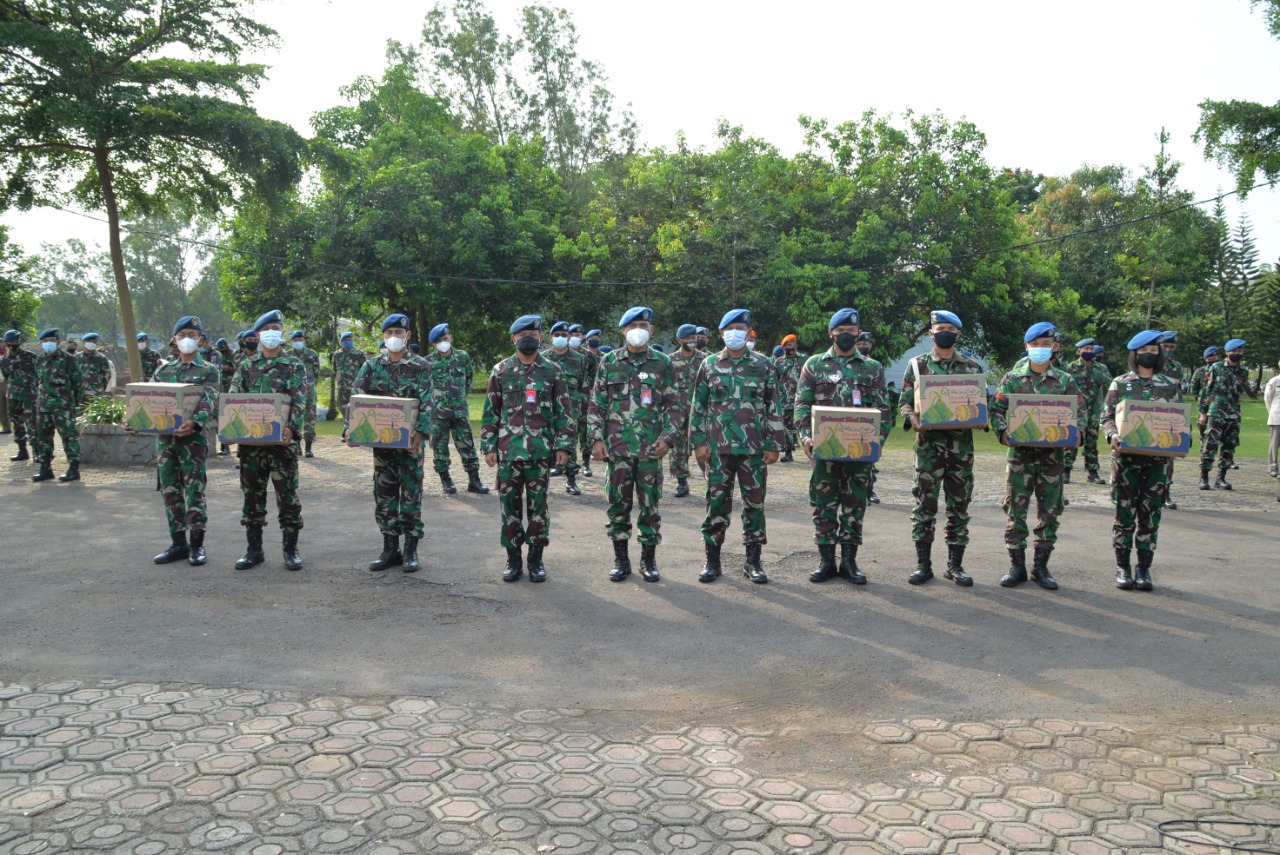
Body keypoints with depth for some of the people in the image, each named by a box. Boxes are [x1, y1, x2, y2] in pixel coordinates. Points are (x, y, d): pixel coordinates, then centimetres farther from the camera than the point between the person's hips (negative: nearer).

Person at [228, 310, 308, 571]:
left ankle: (291, 549, 10)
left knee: (287, 495, 1)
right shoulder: (246, 367, 11)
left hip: (282, 441, -3)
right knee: (252, 495, 8)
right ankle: (254, 549, 18)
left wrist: (291, 428, -25)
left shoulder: (294, 366, 3)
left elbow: (299, 401, -9)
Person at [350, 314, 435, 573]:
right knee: (384, 495, 7)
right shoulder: (372, 366, 8)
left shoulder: (420, 366, -1)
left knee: (411, 494, 1)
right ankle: (390, 548, 17)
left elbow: (426, 403, -8)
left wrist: (419, 433, -21)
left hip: (409, 441, -3)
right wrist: (351, 428, -14)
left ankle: (411, 550, 9)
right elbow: (356, 398, 1)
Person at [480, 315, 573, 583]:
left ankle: (536, 558, 15)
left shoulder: (552, 371, 4)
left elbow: (564, 411, 4)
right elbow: (490, 412, 7)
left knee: (538, 505, 5)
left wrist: (563, 445, -3)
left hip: (541, 450, -1)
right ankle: (513, 558, 16)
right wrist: (488, 446, 1)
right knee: (510, 505, 5)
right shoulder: (500, 370, 5)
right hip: (508, 449, 1)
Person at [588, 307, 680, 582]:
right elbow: (597, 403, 6)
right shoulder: (609, 362, 5)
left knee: (650, 504, 5)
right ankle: (620, 558, 19)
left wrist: (668, 437, -6)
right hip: (617, 446, 1)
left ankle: (649, 559, 18)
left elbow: (673, 405, 6)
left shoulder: (662, 363, 4)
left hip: (651, 447, 0)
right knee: (618, 503, 6)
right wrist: (597, 438, -2)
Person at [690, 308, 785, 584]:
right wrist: (699, 442, -1)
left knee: (755, 503, 5)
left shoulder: (764, 365, 4)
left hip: (754, 448, 0)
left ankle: (753, 561, 16)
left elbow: (774, 407, 5)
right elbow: (698, 406, 7)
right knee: (716, 502, 4)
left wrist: (774, 445, 0)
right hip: (718, 448, 0)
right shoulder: (709, 364, 6)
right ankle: (712, 560, 15)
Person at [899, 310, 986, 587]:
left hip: (962, 445, 2)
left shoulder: (973, 367, 9)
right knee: (925, 504, 0)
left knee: (959, 505, 6)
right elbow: (905, 402, 3)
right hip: (929, 443, -2)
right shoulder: (917, 365, 5)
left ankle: (955, 564, 15)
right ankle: (923, 563, 9)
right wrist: (912, 418, -17)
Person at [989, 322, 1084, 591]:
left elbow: (1080, 412, 8)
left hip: (1053, 455, 1)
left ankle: (1041, 566, 18)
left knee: (1049, 513, 6)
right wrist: (1003, 431, -17)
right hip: (1020, 453, -1)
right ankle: (1017, 566, 11)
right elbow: (996, 410, 2)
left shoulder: (1065, 381, 7)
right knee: (1016, 512, 1)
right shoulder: (1012, 379, 4)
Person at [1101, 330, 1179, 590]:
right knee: (1124, 514, 2)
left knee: (1150, 516, 5)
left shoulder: (1171, 385, 8)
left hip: (1158, 459, 1)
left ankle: (1144, 568, 14)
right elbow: (1106, 417, 2)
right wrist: (1112, 435, -18)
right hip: (1126, 457, -1)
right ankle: (1123, 567, 12)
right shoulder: (1120, 383, 4)